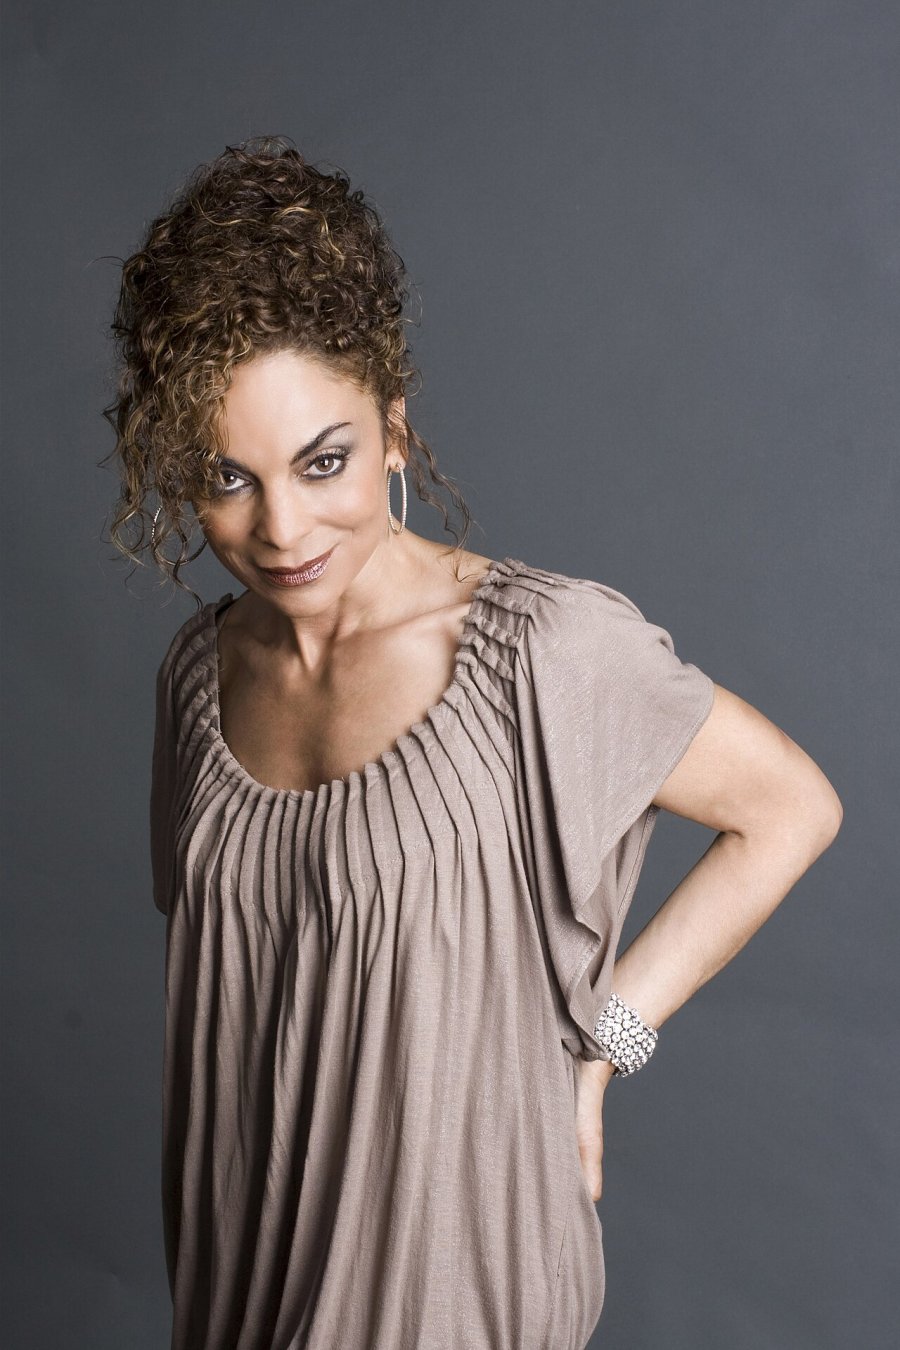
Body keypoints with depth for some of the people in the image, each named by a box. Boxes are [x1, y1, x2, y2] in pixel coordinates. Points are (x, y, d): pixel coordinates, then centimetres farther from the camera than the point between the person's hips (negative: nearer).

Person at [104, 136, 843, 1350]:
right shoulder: (204, 666, -3)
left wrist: (598, 1040, -12)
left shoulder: (544, 646, -22)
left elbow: (793, 810, -12)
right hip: (246, 1224, 5)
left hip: (457, 1241, -5)